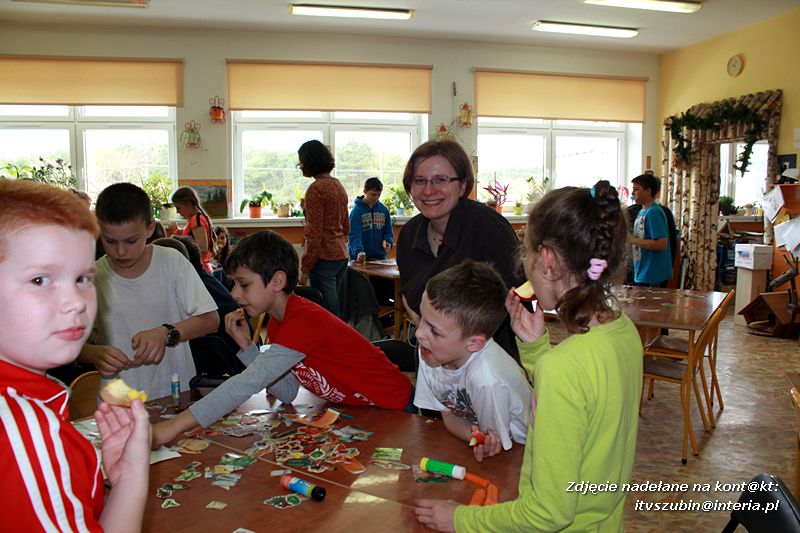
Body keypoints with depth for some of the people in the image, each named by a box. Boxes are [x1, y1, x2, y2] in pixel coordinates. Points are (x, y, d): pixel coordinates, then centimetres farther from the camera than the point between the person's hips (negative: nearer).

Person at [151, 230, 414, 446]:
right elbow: (287, 392, -2)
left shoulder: (305, 320, -29)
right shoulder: (277, 324, 1)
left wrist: (174, 426, -38)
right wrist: (246, 346, -11)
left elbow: (250, 383, -35)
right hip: (354, 408, 7)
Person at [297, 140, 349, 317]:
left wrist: (305, 269, -12)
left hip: (324, 257, -9)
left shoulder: (316, 189, -14)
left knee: (328, 314, -5)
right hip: (341, 255, 9)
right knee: (331, 304, 17)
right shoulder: (338, 186, 12)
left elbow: (314, 234, -17)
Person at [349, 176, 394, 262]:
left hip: (380, 256, 4)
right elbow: (354, 235, -18)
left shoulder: (383, 209, 6)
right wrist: (358, 251, -34)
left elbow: (388, 231, 11)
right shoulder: (357, 210, -9)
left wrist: (389, 242, -10)